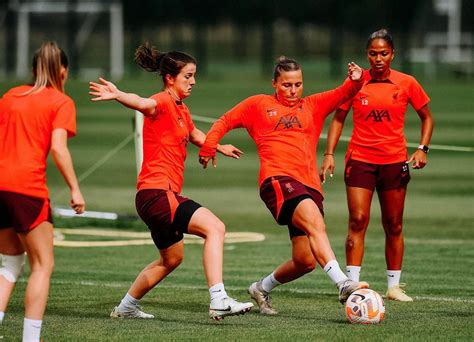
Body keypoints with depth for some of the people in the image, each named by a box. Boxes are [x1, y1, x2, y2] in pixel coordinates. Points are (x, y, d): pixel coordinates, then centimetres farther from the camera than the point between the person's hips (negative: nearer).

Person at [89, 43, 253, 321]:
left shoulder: (181, 110, 17)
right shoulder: (162, 103, -12)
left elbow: (195, 135, 39)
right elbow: (143, 104, -36)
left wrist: (220, 148, 53)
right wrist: (118, 95, -57)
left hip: (164, 195, 11)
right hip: (157, 191, -11)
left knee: (172, 258, 25)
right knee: (215, 227, -23)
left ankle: (126, 307, 38)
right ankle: (219, 301, -32)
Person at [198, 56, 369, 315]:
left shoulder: (312, 106, 23)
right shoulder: (258, 105, 18)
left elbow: (341, 95, 8)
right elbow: (225, 121, 24)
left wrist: (354, 81, -13)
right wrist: (208, 147, 8)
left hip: (309, 185, 5)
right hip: (277, 179, -5)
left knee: (306, 261, 0)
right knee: (315, 222, -32)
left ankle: (263, 288, 28)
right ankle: (343, 284, -46)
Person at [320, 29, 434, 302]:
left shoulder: (407, 83, 0)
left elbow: (427, 117, 11)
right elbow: (338, 118, 8)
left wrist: (422, 149, -3)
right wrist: (329, 154, -2)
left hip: (394, 161, 1)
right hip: (360, 160, -1)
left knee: (394, 225, 6)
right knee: (358, 221, -11)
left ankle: (394, 286, 15)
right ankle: (353, 284, -12)